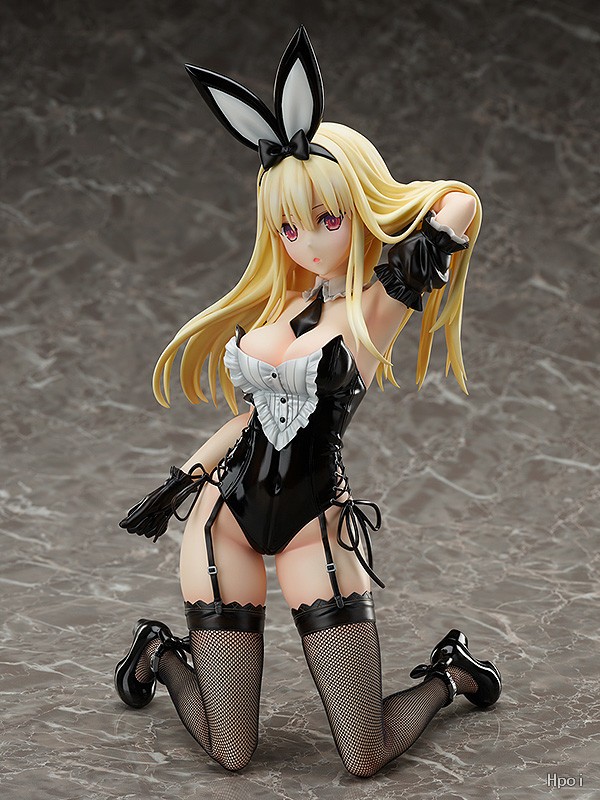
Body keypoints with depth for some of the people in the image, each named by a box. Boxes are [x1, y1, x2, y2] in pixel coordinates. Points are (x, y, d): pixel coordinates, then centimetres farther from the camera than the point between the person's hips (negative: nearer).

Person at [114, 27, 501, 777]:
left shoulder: (374, 306, -11)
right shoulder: (282, 300, 7)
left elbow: (459, 204, -25)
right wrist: (182, 480, 18)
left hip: (313, 524, -3)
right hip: (227, 515, 4)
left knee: (366, 759, -5)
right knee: (230, 756, 1)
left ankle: (448, 673, 26)